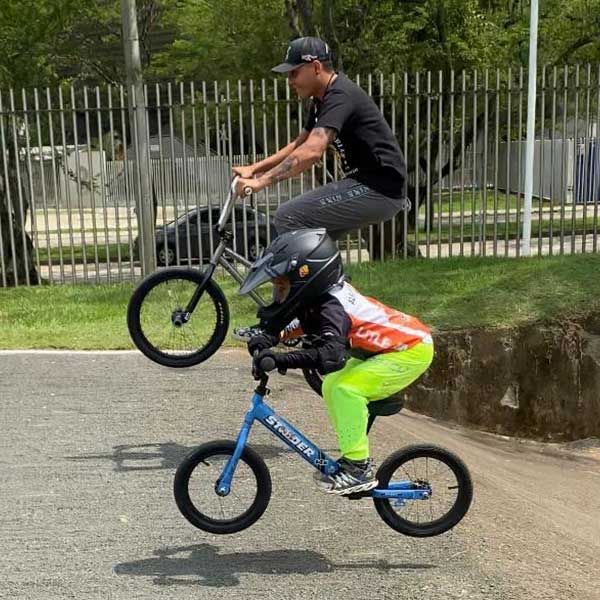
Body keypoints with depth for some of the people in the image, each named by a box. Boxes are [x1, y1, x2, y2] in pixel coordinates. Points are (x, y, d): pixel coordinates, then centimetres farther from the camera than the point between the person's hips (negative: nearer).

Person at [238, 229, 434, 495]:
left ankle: (360, 469, -12)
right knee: (331, 386, 5)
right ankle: (353, 457, 15)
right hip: (398, 340, 10)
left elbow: (332, 355, -47)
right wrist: (266, 337, -12)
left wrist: (281, 359, -51)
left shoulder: (330, 308, -30)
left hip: (412, 349, -10)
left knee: (346, 389, -23)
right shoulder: (324, 291, -4)